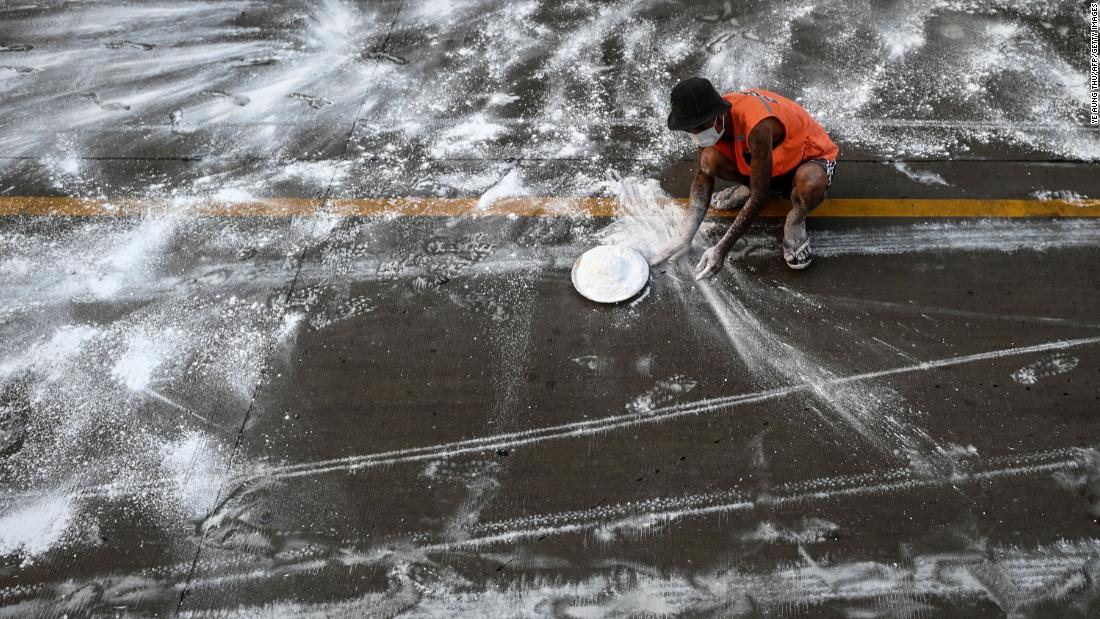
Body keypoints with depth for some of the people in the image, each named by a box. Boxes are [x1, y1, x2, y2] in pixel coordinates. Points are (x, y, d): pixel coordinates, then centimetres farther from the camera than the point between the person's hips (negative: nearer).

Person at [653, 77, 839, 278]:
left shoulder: (756, 125, -40)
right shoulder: (711, 120, -18)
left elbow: (759, 197, -35)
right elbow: (703, 177, -6)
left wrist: (722, 249, -35)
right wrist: (686, 238, -14)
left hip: (811, 156, -5)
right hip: (774, 158, 6)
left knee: (811, 182, -44)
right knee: (710, 160, -24)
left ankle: (795, 222, -9)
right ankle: (748, 188, 8)